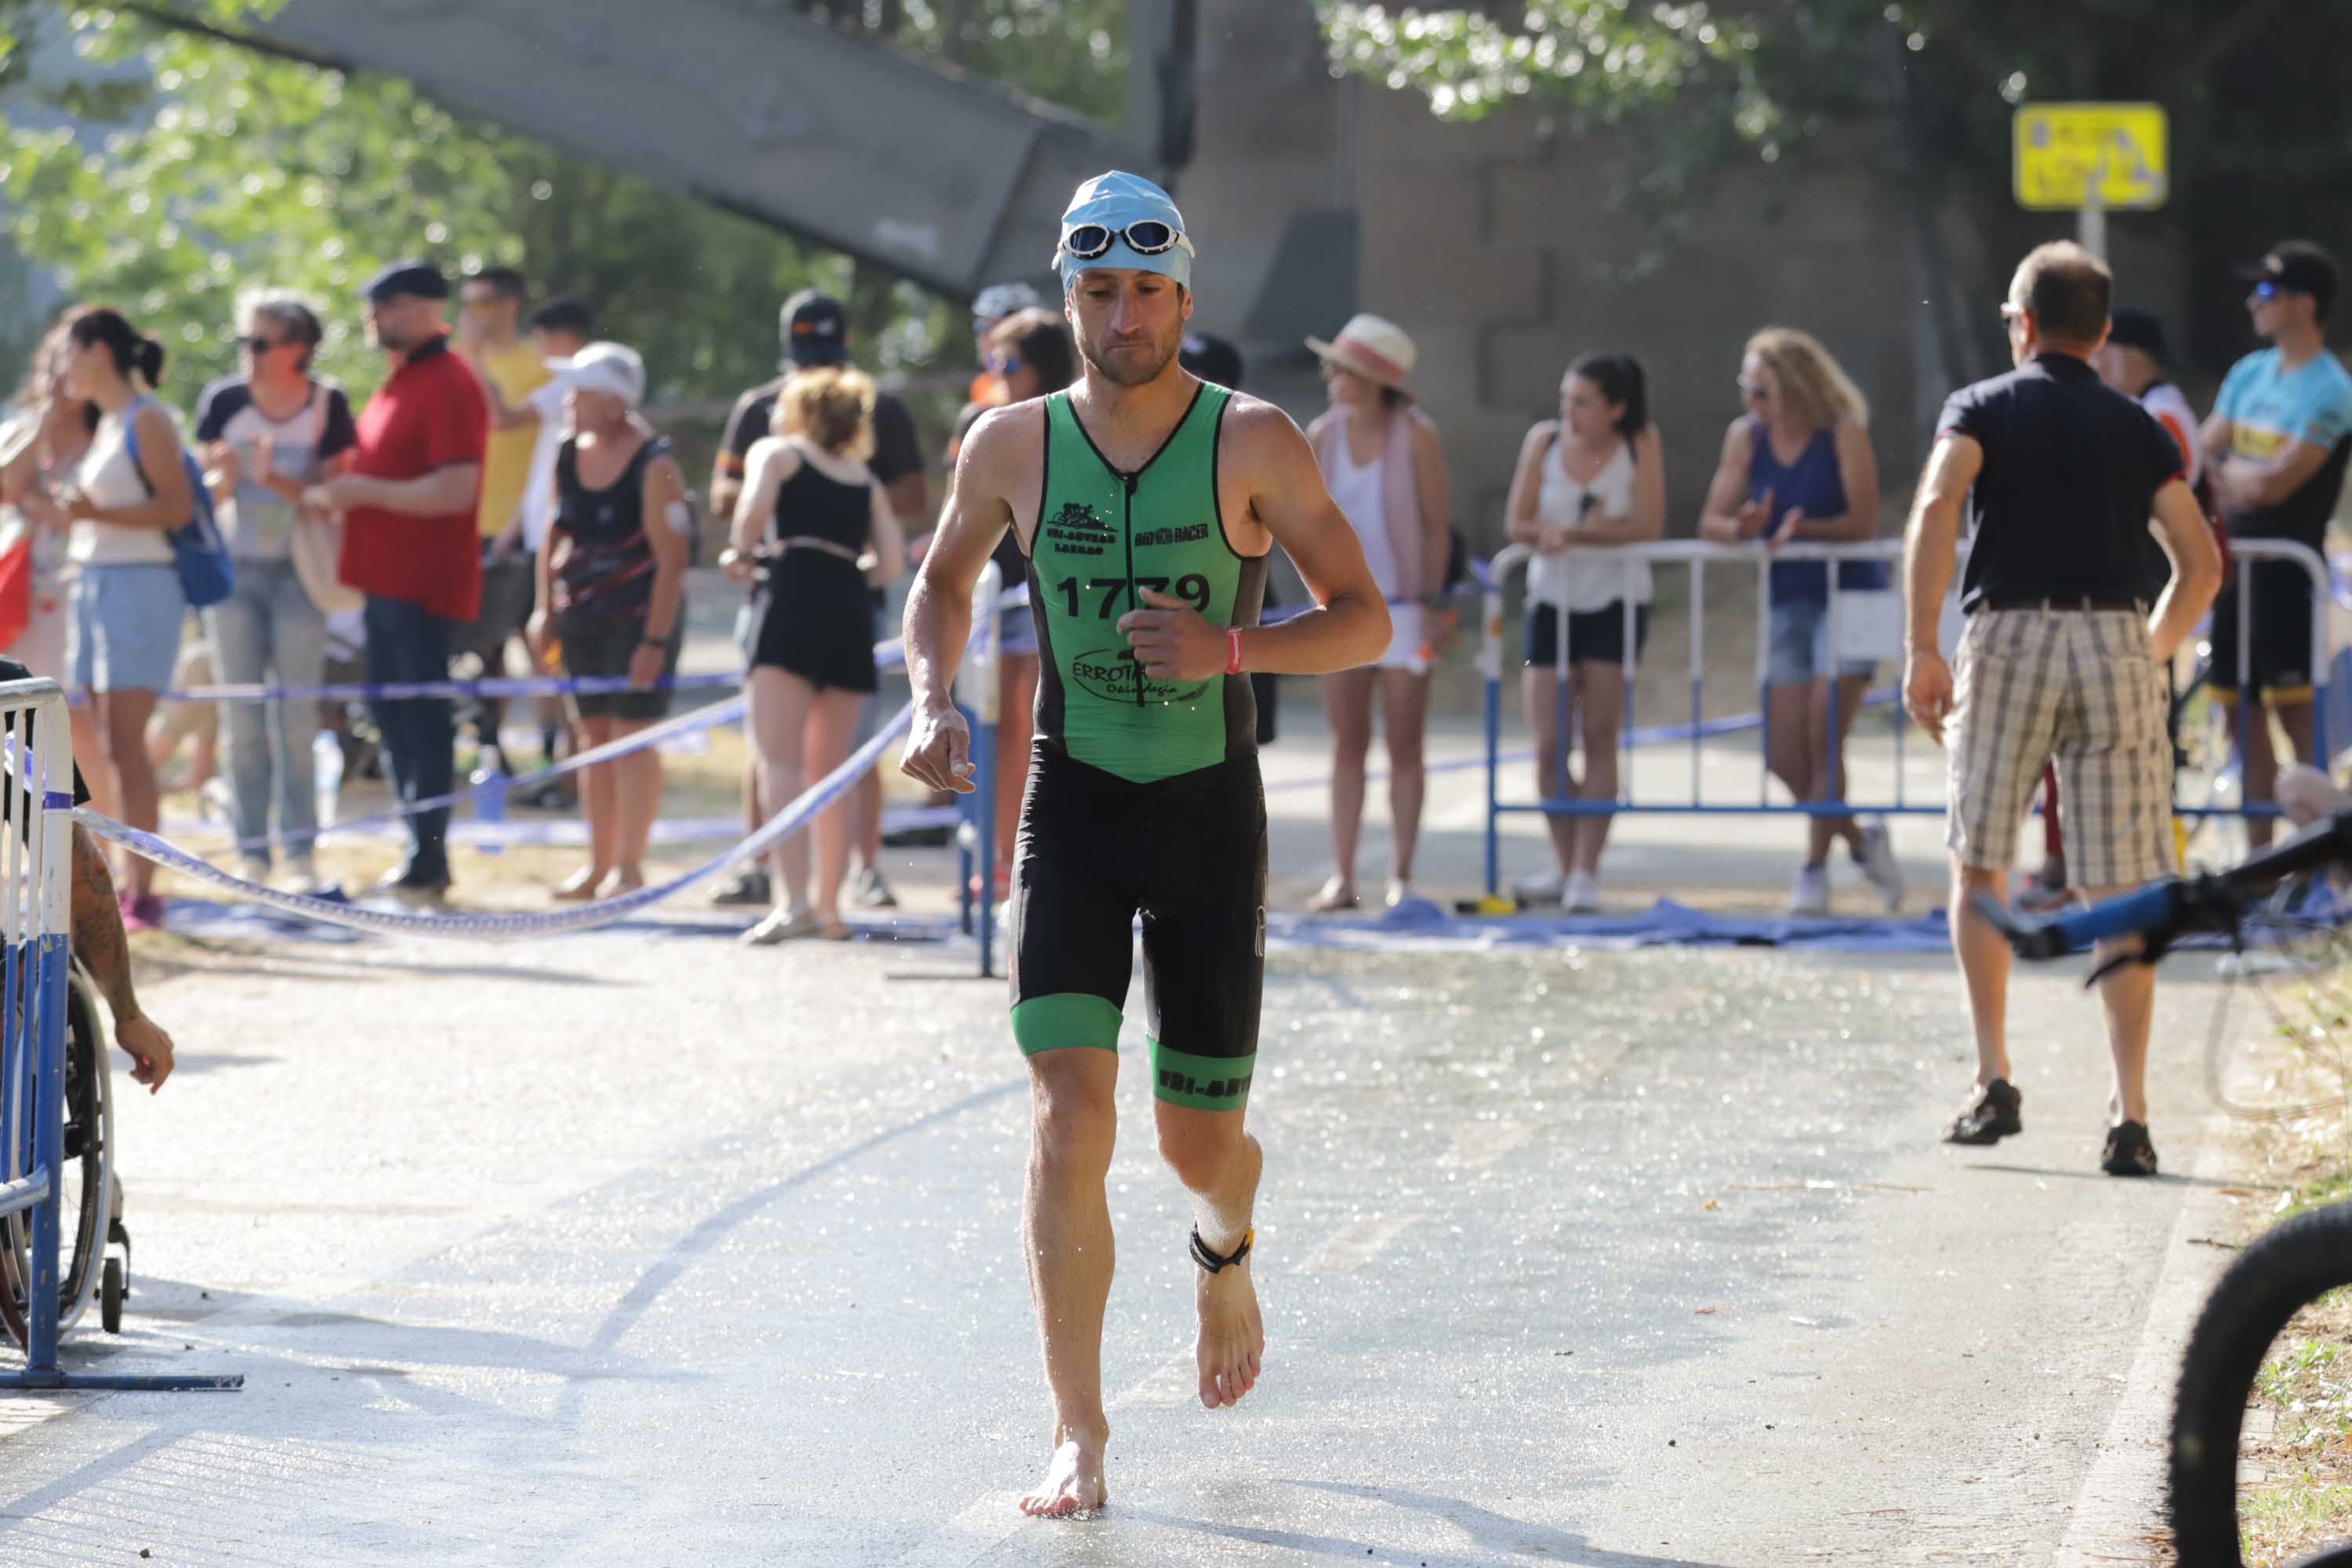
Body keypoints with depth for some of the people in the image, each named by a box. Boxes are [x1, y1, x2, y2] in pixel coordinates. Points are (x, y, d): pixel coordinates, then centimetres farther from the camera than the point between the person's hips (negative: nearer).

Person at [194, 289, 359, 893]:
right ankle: (251, 851, 5)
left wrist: (280, 481, -24)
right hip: (234, 569, 1)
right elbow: (206, 490, 0)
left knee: (297, 717, -2)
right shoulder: (224, 402, -5)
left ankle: (301, 853, 0)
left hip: (297, 571, -1)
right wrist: (221, 479, -22)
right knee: (243, 720, 1)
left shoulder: (327, 406, -9)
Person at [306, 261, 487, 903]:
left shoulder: (448, 386, -15)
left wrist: (365, 492, -19)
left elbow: (455, 491, -23)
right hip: (388, 578, 10)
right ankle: (423, 856, 20)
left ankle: (427, 863, -4)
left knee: (421, 717, -7)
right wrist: (339, 491, 12)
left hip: (424, 583, -10)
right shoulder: (400, 382, 16)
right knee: (392, 713, 13)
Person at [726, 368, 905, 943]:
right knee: (829, 768, 15)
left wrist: (743, 554, 9)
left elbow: (754, 506, -8)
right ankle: (829, 906, 17)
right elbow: (892, 564, 9)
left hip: (793, 600, -5)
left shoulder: (777, 452, 13)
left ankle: (794, 901, -27)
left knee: (780, 760, -12)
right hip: (853, 613, 5)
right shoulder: (868, 483, 22)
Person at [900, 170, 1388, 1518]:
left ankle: (1227, 1255, 45)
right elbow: (945, 579, 17)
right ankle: (1080, 1436, -9)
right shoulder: (1014, 445, -1)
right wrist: (936, 701, -1)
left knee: (1200, 1142, 7)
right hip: (1074, 804, 0)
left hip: (1212, 811, 0)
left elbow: (1367, 621, -6)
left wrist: (1232, 647, -22)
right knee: (1071, 1118, -15)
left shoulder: (1254, 443, -7)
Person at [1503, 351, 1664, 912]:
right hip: (1552, 602, 2)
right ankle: (1566, 868, 14)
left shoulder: (1641, 446, -8)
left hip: (1616, 602, -2)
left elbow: (1647, 525, -16)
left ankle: (1586, 874, -3)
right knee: (1549, 746, -2)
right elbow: (1519, 523, -5)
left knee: (1600, 737, -5)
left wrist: (1570, 534, -23)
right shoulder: (1544, 441, -3)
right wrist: (1591, 531, -21)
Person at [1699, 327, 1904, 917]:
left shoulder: (1843, 435, -10)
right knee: (1784, 756, 1)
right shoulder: (1746, 436, 3)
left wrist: (1805, 529, -31)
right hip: (1787, 600, 5)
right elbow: (1711, 522, 0)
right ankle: (1861, 842, 23)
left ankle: (1815, 870, 0)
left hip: (1848, 593, -5)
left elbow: (1864, 522, -15)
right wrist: (1742, 529, -22)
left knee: (1824, 739, -11)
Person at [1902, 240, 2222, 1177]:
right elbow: (2201, 564, 10)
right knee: (2120, 894, 1)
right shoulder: (2137, 428, 16)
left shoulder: (1984, 407, 8)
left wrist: (1922, 649, -12)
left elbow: (1937, 507, -11)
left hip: (2010, 638, -2)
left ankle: (1994, 1083, 5)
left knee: (1979, 869, 14)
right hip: (2116, 641, 2)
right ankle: (2130, 1114, -8)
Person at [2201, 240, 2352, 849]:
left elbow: (2272, 484, -19)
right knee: (2244, 711, 9)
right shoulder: (2249, 375, 12)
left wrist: (2226, 470, -1)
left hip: (2286, 564, -8)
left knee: (2293, 707, -10)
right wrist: (2238, 482, -9)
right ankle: (2258, 859, 15)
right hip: (2234, 559, 8)